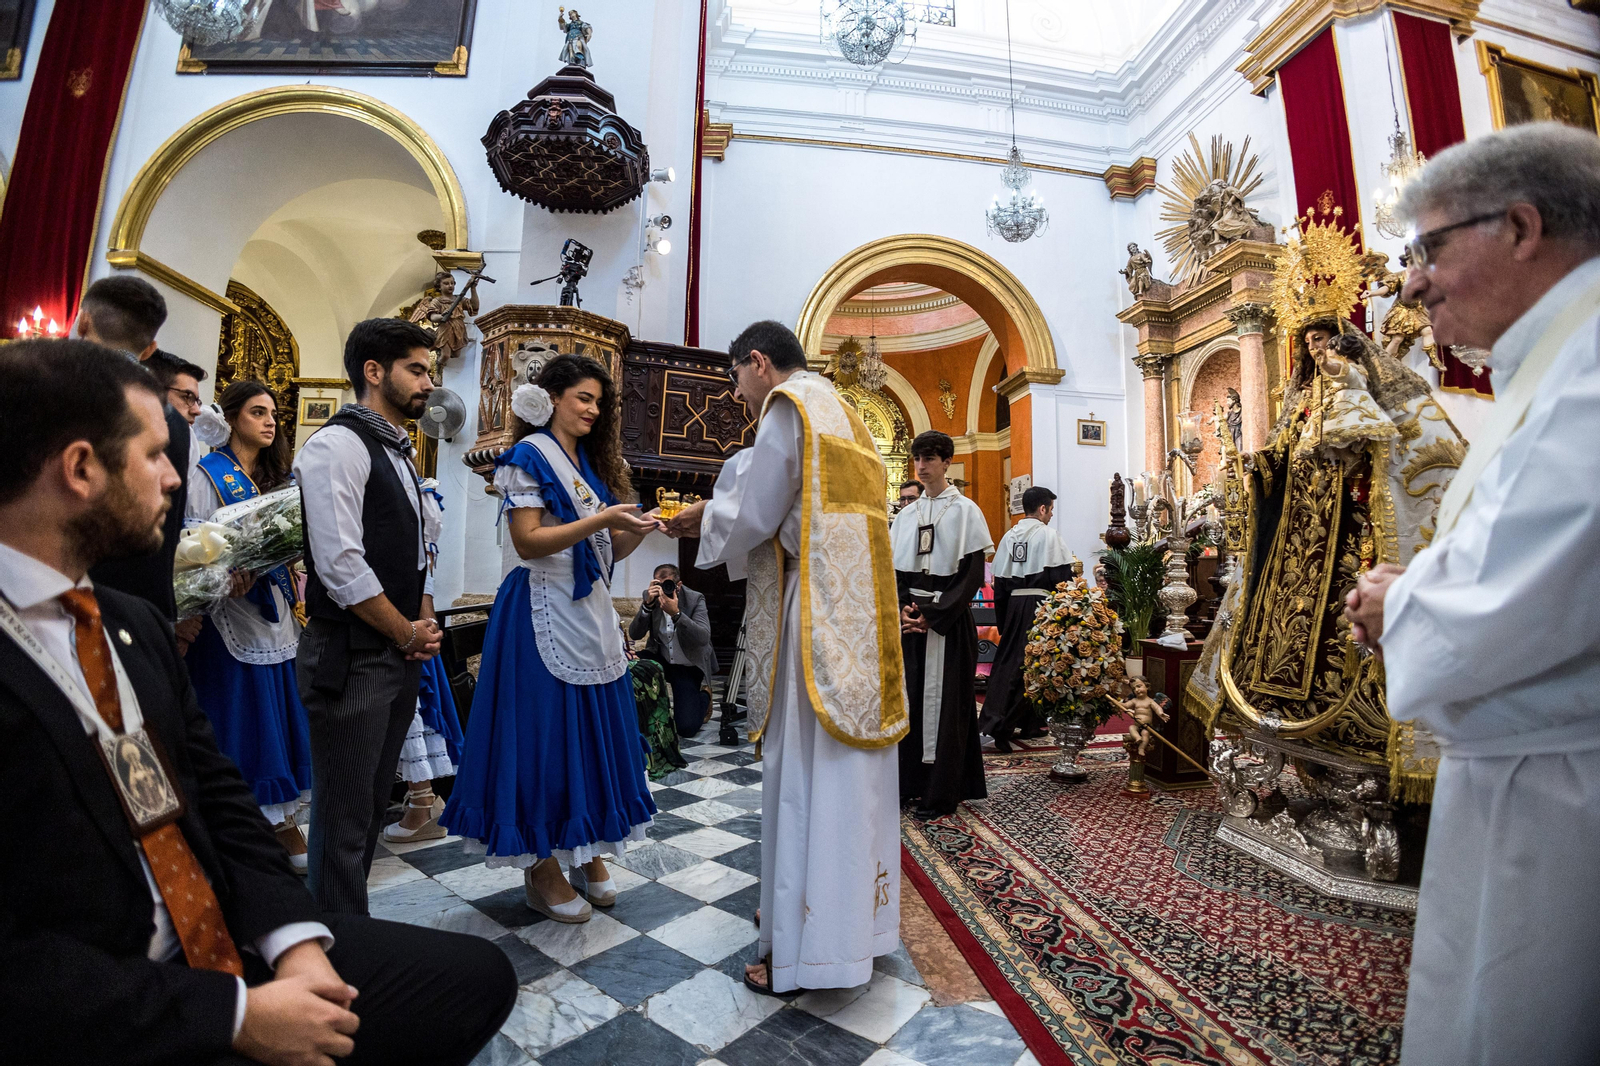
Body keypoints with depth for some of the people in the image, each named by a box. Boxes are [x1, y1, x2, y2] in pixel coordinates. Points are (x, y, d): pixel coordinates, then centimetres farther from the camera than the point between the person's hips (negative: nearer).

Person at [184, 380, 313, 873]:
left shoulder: (277, 474, 14)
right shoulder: (210, 474, -5)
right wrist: (228, 577, -28)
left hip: (278, 612, 6)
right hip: (233, 615, -6)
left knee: (284, 714, 9)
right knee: (240, 717, 1)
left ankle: (284, 821, 21)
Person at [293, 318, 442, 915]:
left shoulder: (398, 452, 16)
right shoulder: (338, 445, -13)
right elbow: (340, 565, -20)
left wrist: (421, 628, 6)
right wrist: (409, 634, -10)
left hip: (400, 656, 9)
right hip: (352, 660, -9)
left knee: (373, 807, 19)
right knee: (344, 820, 4)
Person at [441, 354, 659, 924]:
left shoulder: (591, 462, 16)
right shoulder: (529, 456, -4)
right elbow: (528, 540, -16)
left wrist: (639, 528, -6)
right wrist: (603, 519, -22)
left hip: (592, 612, 7)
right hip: (545, 614, -7)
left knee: (594, 732, 10)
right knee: (545, 733, 0)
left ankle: (589, 851, 25)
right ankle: (542, 869, 15)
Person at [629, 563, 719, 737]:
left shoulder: (695, 599, -16)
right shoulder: (651, 596, -8)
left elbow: (704, 638, -29)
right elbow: (634, 634, -15)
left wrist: (676, 613, -40)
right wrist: (648, 604, -30)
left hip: (688, 666, -3)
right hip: (661, 659, 3)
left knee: (686, 727, -14)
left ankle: (704, 697, 21)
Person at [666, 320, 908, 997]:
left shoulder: (787, 406, -6)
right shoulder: (838, 410, 21)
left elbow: (753, 515, -12)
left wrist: (705, 520, 7)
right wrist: (718, 513, 20)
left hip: (812, 616, -9)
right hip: (854, 613, 9)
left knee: (804, 770, -1)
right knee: (844, 766, 15)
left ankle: (802, 947, 12)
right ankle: (850, 915, 29)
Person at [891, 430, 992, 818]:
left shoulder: (965, 510, -3)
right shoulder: (906, 515, 12)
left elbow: (973, 574, -9)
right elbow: (894, 570, 11)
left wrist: (932, 615, -15)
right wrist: (903, 609, -8)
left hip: (948, 620, -5)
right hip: (910, 619, 5)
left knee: (944, 699, -1)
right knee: (908, 695, 6)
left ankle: (942, 792, 9)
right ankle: (909, 781, 18)